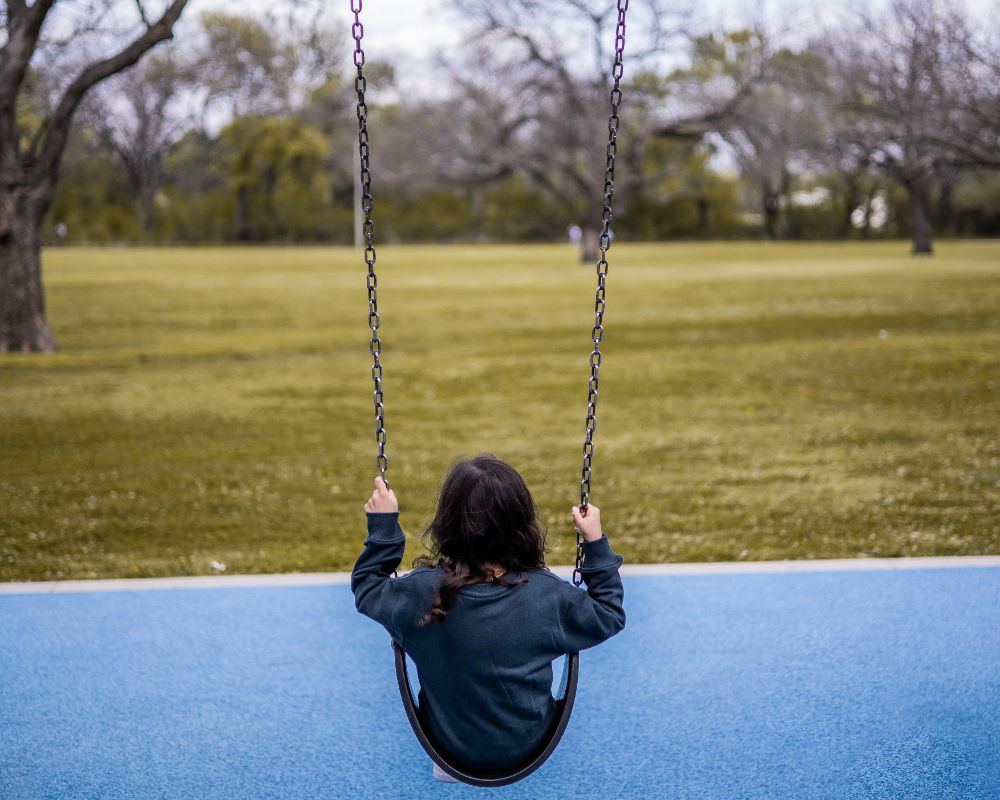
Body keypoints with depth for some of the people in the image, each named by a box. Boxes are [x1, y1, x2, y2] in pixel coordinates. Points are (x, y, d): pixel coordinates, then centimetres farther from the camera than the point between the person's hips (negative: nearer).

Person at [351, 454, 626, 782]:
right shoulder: (548, 594, -25)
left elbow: (367, 588, -4)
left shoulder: (422, 593, -26)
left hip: (450, 744, 0)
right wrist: (596, 543, -2)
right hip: (529, 744, 0)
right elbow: (609, 616, -5)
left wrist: (382, 525, -1)